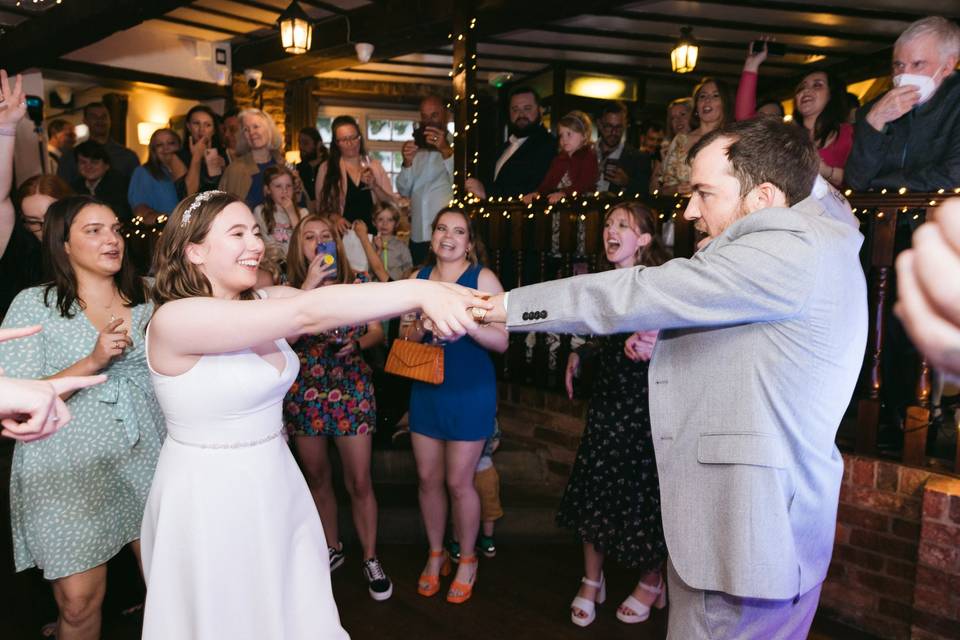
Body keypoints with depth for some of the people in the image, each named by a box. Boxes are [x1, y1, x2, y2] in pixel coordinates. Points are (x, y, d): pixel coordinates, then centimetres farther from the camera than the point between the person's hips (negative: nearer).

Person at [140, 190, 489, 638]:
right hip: (209, 498, -6)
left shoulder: (264, 302, 1)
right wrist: (419, 291, -35)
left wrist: (436, 292, -26)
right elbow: (306, 314, -31)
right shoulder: (175, 319, -21)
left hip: (276, 487, 6)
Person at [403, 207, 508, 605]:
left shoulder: (483, 278, -9)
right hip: (425, 390, 4)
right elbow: (406, 335, 13)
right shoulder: (418, 278, 6)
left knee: (458, 482, 4)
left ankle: (466, 560, 27)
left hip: (469, 392, -4)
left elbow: (502, 341, -12)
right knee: (428, 478, 11)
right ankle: (435, 554, 33)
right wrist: (417, 331, -9)